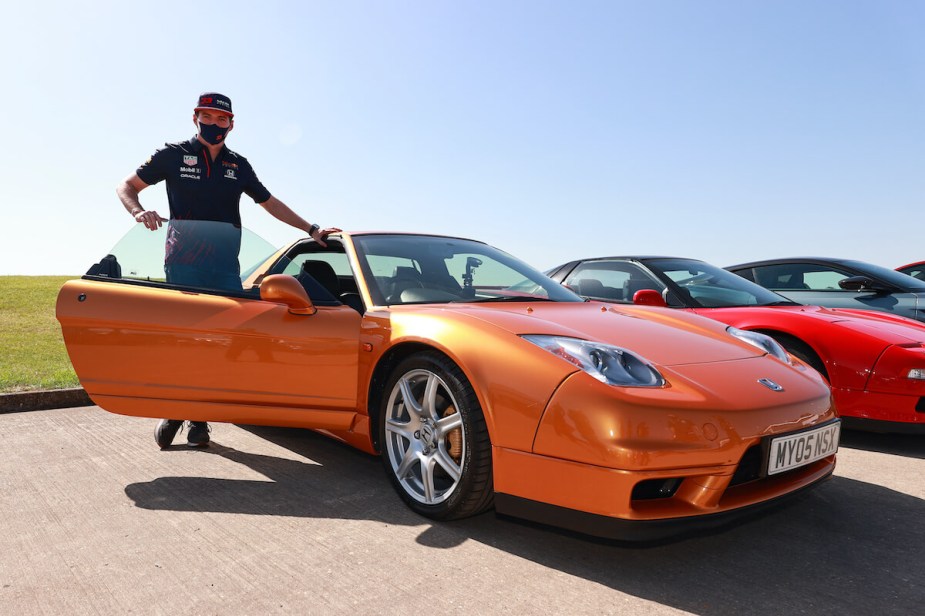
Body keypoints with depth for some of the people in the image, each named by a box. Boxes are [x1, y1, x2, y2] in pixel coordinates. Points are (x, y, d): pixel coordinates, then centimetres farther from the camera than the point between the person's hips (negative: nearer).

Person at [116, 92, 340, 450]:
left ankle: (199, 418, 10)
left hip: (226, 268, 3)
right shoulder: (174, 155, 5)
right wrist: (139, 212, -15)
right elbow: (126, 186, 8)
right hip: (183, 264, -3)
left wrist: (311, 229, 17)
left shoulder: (238, 166, 14)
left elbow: (269, 202, 23)